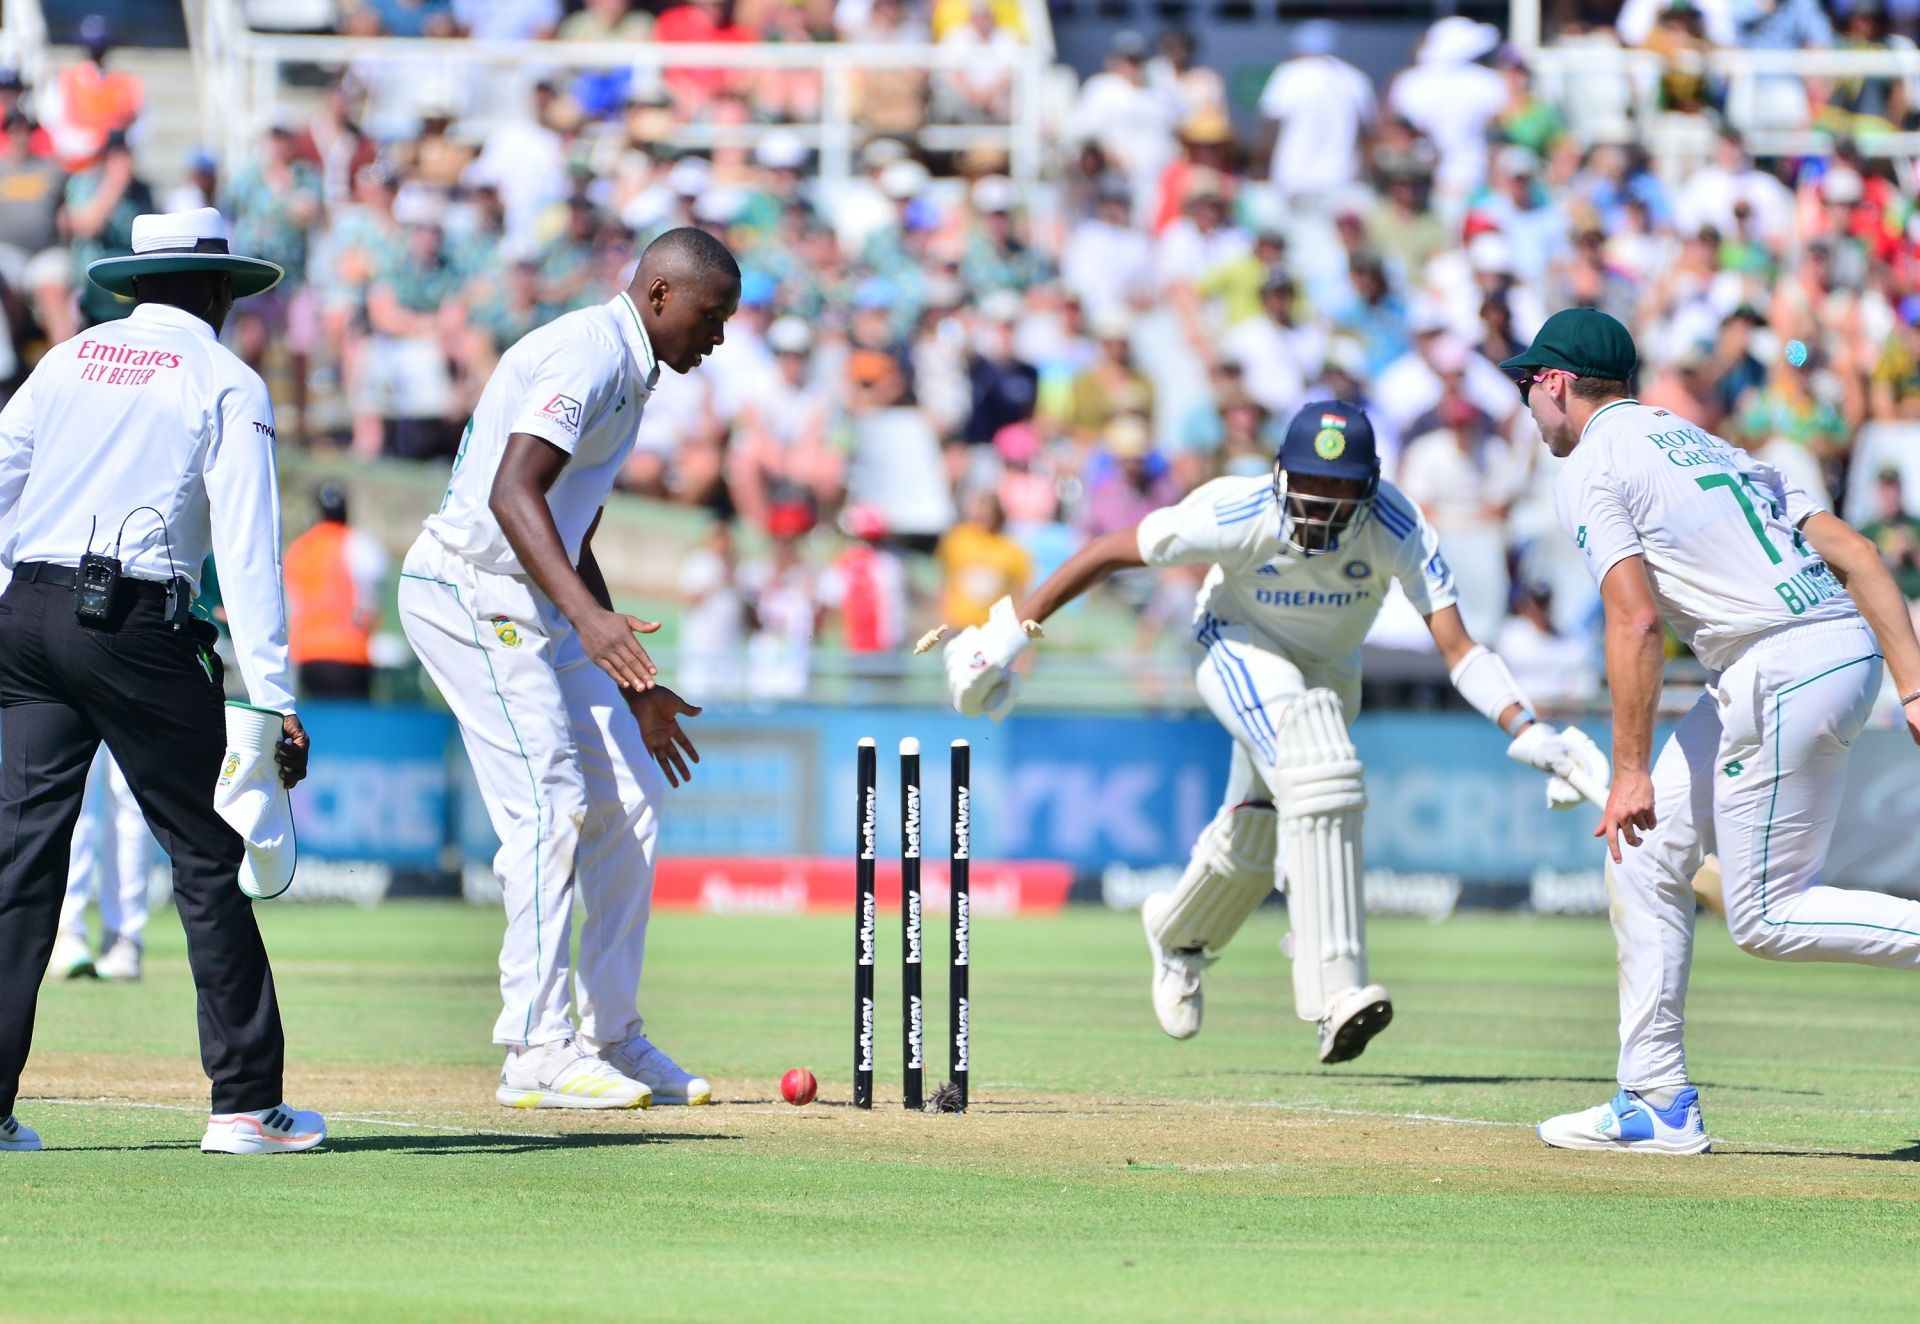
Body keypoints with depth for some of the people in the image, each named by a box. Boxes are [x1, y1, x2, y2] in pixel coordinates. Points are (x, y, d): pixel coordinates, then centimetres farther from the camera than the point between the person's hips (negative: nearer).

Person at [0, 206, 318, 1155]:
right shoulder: (227, 385, 2)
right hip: (135, 628, -5)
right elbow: (248, 551, -6)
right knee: (208, 857, 3)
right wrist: (272, 701, -9)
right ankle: (245, 1103, 2)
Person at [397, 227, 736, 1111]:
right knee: (550, 801, -16)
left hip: (532, 604, 10)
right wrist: (586, 616, -40)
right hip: (470, 592, -10)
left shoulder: (627, 376, 21)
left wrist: (630, 687, 28)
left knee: (628, 797, 8)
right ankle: (538, 1054, -16)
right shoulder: (588, 353, -12)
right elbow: (513, 491, -27)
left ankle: (611, 1038, 13)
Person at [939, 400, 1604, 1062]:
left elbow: (1457, 646, -37)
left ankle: (1179, 934, 51)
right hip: (1241, 651, -4)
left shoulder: (1398, 529, -32)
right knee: (1318, 771, -30)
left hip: (1329, 670, 4)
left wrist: (1526, 730, -53)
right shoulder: (1238, 514, -35)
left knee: (1260, 833, 17)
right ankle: (1336, 993, -34)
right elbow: (1108, 552, -24)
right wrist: (1009, 635, -23)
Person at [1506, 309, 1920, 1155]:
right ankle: (1656, 1104, 15)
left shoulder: (1590, 468, 0)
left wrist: (1630, 771, -14)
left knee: (1767, 919, -2)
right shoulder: (1707, 446, 25)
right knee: (1647, 855, 14)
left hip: (1788, 670, -9)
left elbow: (1635, 620, -14)